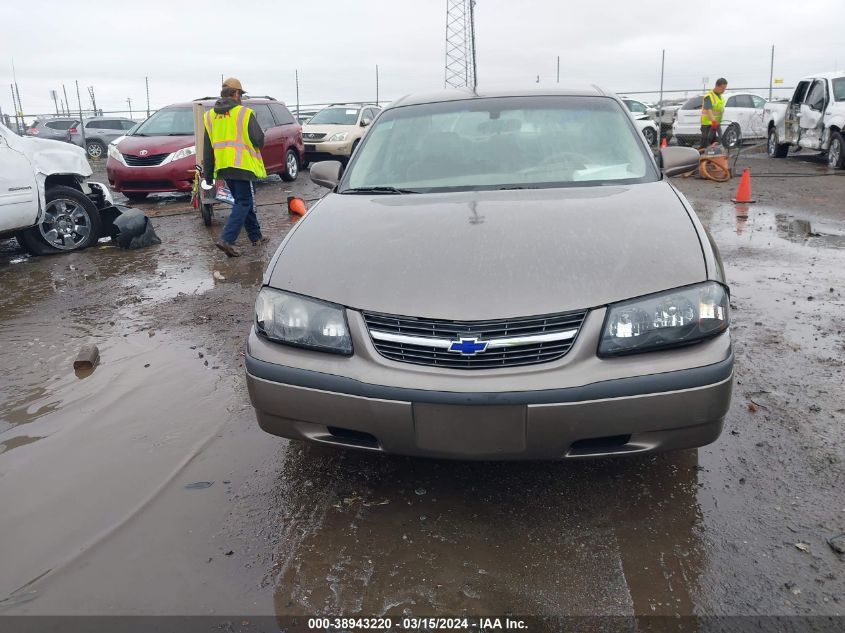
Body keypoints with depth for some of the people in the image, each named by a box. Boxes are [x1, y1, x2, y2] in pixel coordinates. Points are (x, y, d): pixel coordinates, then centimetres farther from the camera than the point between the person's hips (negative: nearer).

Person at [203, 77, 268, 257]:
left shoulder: (210, 116, 11)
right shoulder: (245, 113, -8)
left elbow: (208, 149, 12)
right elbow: (258, 140, -10)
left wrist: (208, 175, 16)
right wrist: (257, 147, 15)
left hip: (223, 167, 7)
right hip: (243, 165, -7)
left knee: (244, 201, 19)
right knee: (244, 203, -3)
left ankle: (255, 236, 26)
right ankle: (226, 240, -16)